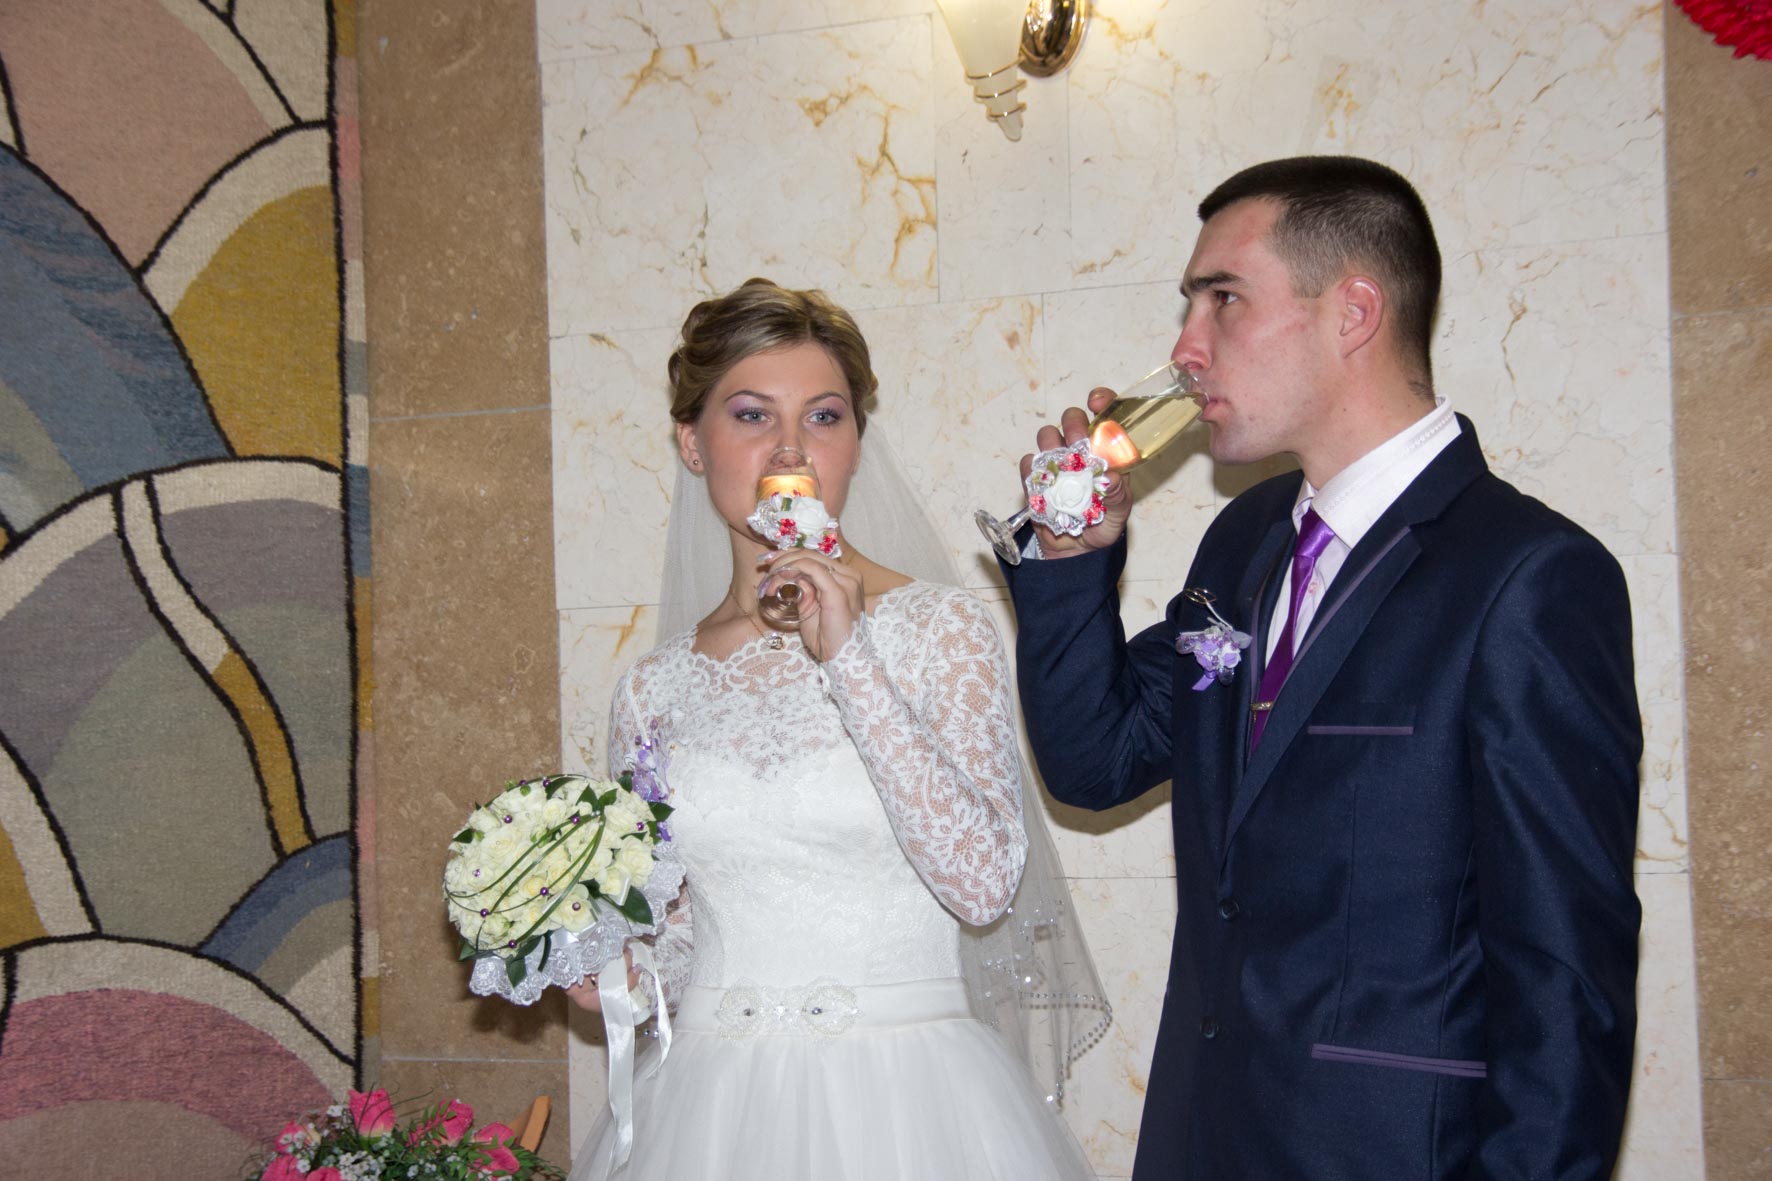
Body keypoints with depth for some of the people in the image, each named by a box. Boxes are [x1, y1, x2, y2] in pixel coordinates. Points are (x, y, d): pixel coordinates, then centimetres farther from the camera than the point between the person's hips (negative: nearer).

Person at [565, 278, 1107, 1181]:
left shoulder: (939, 629, -5)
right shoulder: (655, 690, 4)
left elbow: (985, 884, -17)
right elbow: (671, 945, 13)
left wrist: (848, 658, -18)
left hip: (904, 1105, -3)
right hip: (712, 1106, 3)